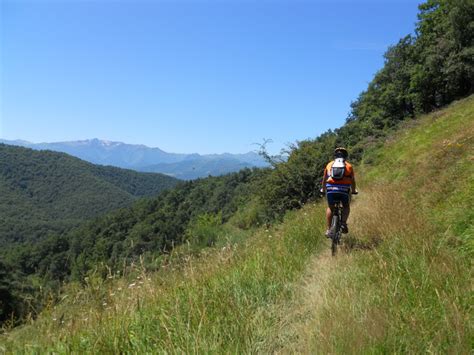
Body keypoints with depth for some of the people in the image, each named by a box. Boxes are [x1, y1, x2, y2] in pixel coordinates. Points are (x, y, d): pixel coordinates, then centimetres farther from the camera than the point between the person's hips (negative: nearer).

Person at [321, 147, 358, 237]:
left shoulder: (329, 164, 20)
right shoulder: (349, 166, 18)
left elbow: (324, 180, 25)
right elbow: (352, 181, 22)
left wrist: (324, 190, 42)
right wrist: (353, 191, 40)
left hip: (331, 189, 1)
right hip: (344, 189, -1)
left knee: (330, 208, 21)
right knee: (346, 206, 24)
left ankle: (328, 229, 14)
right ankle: (343, 223, 3)